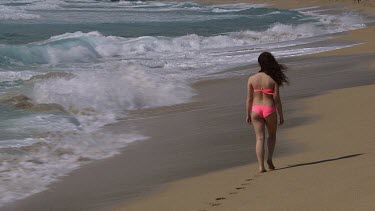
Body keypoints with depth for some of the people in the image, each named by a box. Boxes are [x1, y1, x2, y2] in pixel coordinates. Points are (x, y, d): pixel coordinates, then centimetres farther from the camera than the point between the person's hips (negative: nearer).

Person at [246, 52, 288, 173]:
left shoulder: (252, 79, -2)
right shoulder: (273, 79, -7)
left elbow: (249, 99, 1)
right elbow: (276, 99, -6)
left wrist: (248, 114, 12)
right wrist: (281, 115, 3)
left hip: (256, 110, 1)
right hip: (269, 109, -1)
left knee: (260, 138, 4)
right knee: (272, 135, 21)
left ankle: (261, 166, -2)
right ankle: (269, 158, 5)